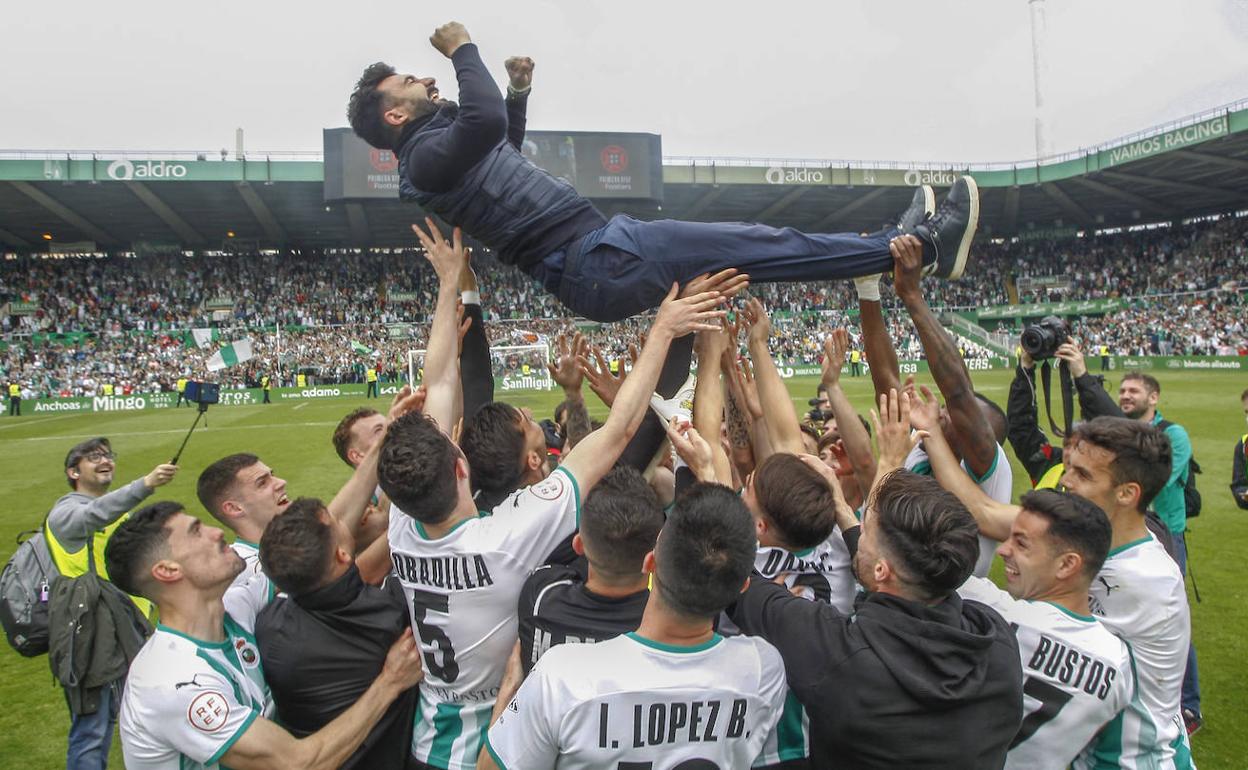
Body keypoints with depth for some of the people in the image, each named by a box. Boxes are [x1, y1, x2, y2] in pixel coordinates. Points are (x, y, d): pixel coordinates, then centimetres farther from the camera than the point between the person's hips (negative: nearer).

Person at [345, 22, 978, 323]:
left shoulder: (443, 147, 22)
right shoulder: (428, 156, -8)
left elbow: (504, 140, 42)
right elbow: (485, 121, -29)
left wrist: (519, 91, 24)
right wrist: (462, 50, -10)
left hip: (595, 262, 11)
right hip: (595, 263, -11)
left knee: (754, 248, 8)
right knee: (762, 245, -14)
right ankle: (922, 246, -5)